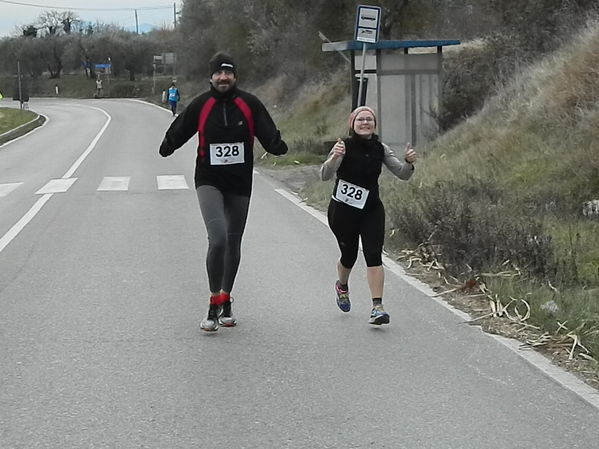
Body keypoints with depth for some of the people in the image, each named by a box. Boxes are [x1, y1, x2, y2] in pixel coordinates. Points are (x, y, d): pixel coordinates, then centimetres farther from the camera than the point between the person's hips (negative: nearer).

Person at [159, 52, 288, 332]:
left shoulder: (249, 104, -2)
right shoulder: (200, 105, -4)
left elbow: (267, 132, -9)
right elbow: (178, 132, 1)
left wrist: (277, 145, -28)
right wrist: (167, 148, -15)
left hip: (240, 185, 3)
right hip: (209, 182, -3)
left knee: (233, 243, 13)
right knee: (218, 239, -20)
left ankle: (225, 301, 32)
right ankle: (214, 303, -7)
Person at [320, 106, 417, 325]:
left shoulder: (380, 149, 0)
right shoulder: (344, 146, -13)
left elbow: (402, 174, 0)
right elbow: (325, 175, -23)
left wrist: (408, 163, -23)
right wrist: (334, 157, -43)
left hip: (371, 210, 3)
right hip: (342, 210, -2)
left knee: (373, 255, -11)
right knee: (349, 255, 10)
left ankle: (377, 307, -14)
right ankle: (342, 286, 44)